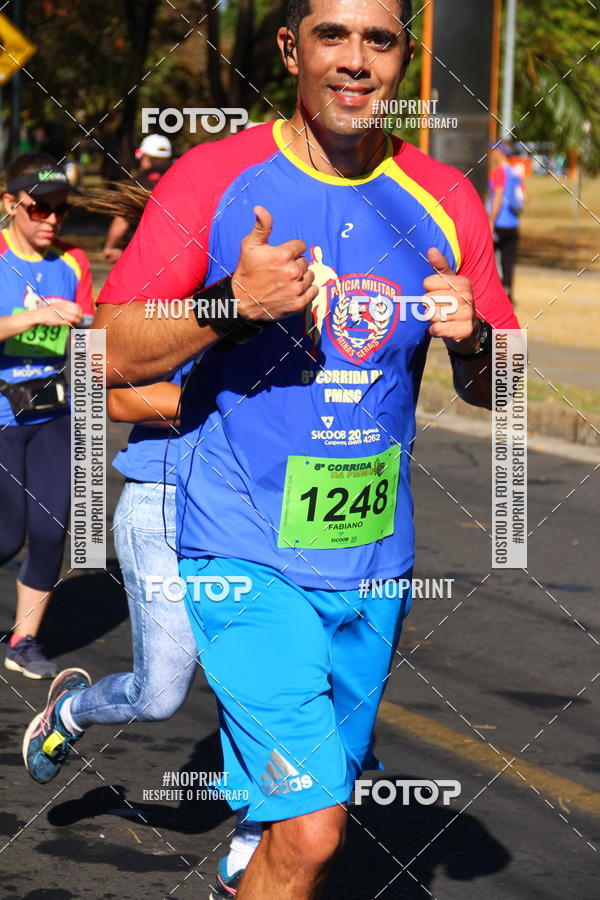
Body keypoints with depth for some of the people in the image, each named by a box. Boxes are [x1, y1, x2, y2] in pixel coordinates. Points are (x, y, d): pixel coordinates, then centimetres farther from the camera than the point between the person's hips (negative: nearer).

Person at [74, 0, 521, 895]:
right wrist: (233, 304, -23)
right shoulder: (214, 178, -6)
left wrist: (471, 339, -12)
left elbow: (495, 393, 10)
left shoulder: (444, 201, 4)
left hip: (375, 557, 5)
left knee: (314, 807, 17)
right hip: (246, 555, -5)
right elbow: (115, 353, -7)